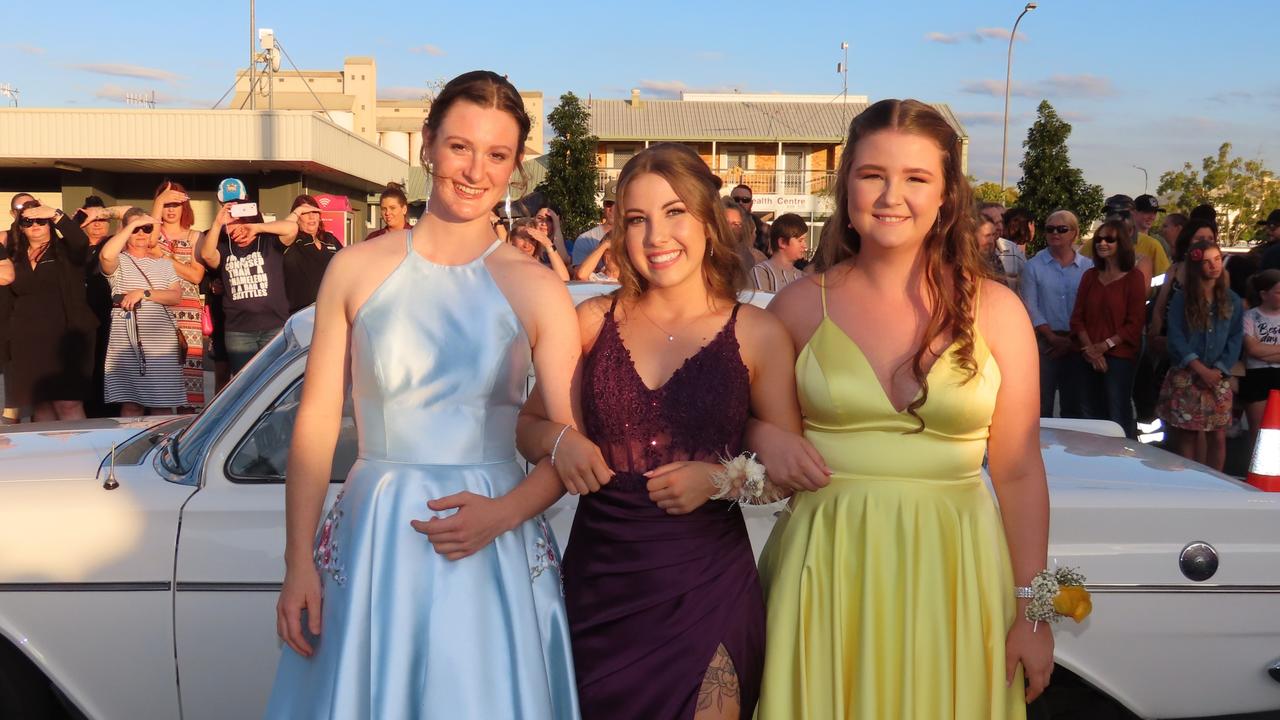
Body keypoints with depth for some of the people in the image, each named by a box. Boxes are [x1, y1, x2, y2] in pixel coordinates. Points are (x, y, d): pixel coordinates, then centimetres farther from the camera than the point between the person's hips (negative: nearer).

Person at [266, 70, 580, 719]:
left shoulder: (536, 289, -2)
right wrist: (298, 563, -4)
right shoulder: (357, 269, 0)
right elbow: (316, 421, 0)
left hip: (492, 553, 0)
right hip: (371, 538, 1)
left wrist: (502, 514, -19)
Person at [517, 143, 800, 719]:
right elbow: (527, 424, 9)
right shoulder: (592, 321, 1)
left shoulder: (757, 334, -4)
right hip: (598, 579, 2)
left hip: (707, 583, -1)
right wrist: (557, 440, -11)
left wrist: (723, 478, -16)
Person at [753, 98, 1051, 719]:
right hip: (825, 573, 0)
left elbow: (1018, 473, 1)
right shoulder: (800, 305, 0)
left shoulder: (994, 310, -1)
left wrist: (1031, 611, -1)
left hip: (950, 575, 0)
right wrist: (765, 437, -9)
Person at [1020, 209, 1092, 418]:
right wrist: (1053, 337, -11)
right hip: (1044, 343, -1)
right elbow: (1030, 307, -4)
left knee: (1074, 404, 9)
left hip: (1077, 344, 1)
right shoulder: (1033, 266, 2)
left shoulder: (1088, 267, 4)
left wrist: (1072, 340, -8)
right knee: (1042, 404, 0)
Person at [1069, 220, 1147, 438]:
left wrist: (1105, 345, -14)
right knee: (1090, 417, 8)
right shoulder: (1090, 275, 11)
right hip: (1090, 359, 5)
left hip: (1120, 358, -5)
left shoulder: (1133, 278, -3)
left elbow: (1135, 323, -6)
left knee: (1118, 420, -2)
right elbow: (1077, 317, 6)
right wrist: (1091, 349, -8)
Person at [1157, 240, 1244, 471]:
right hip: (1185, 377, -2)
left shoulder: (1232, 301, 9)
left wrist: (1218, 370, -9)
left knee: (1217, 435, 1)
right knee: (1186, 435, -1)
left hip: (1218, 378, 2)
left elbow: (1236, 339, 5)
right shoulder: (1181, 299, 1)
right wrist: (1201, 369, -13)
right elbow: (1176, 337, -6)